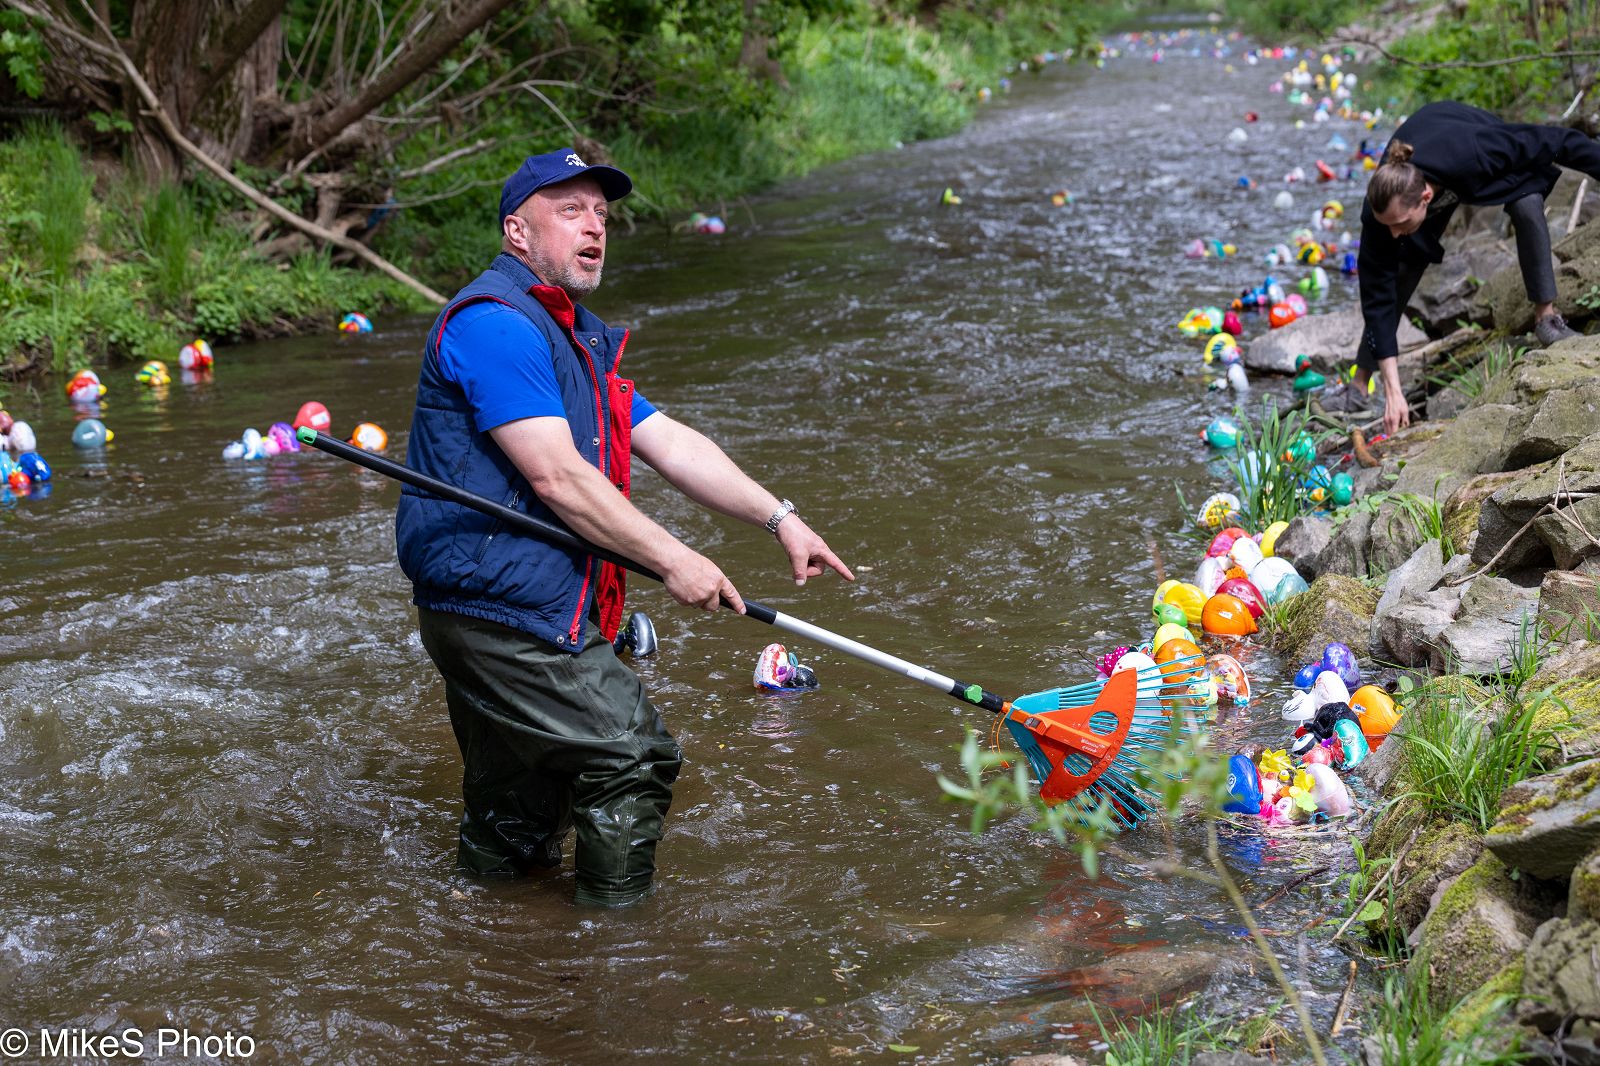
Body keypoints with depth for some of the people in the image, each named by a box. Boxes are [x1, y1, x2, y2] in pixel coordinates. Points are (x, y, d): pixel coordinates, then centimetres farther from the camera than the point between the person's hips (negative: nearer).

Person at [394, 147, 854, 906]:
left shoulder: (577, 337, 20)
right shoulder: (495, 323, -14)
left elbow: (671, 444, 14)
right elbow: (555, 477, -21)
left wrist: (779, 518, 4)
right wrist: (673, 560, -17)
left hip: (490, 613, 11)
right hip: (508, 617, -11)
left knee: (509, 836, 17)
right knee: (635, 757, -7)